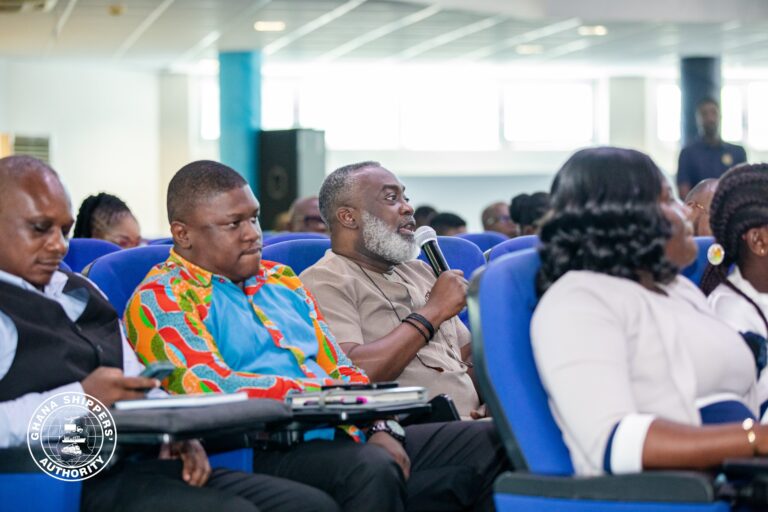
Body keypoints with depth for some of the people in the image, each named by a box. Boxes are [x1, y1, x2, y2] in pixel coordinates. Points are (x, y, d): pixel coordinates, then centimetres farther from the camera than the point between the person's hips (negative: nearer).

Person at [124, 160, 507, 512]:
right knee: (371, 470, -38)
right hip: (267, 450, -8)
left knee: (490, 441, -4)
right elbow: (212, 389, -14)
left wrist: (380, 426, 0)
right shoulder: (160, 299, 1)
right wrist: (326, 393, -15)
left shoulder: (282, 280, 23)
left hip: (347, 436, 8)